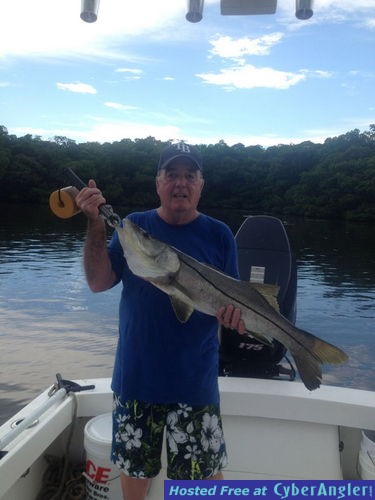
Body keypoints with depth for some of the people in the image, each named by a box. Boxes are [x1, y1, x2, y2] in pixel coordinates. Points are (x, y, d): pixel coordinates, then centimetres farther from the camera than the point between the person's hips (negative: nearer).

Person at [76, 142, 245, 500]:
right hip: (135, 376, 2)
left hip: (195, 380, -1)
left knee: (206, 470, 11)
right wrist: (96, 223, -19)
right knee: (133, 466, 20)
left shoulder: (218, 235, -2)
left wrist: (234, 310, -23)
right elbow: (98, 283, -8)